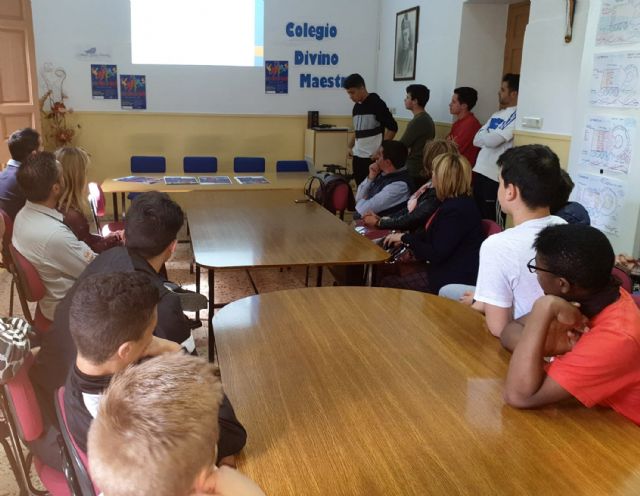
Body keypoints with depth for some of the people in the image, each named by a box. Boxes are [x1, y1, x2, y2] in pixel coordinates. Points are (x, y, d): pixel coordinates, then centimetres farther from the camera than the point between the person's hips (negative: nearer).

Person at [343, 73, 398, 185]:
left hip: (373, 157, -7)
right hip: (358, 156, 7)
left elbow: (392, 128, -12)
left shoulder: (376, 103, -9)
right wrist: (350, 146, 12)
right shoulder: (356, 107, 13)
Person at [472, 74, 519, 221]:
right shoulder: (497, 114, 16)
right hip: (480, 171, 8)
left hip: (496, 176, -8)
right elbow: (476, 140, 9)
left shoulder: (516, 116, -11)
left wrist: (484, 135, 3)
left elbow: (491, 140, -18)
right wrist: (489, 136, -9)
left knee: (493, 222, -1)